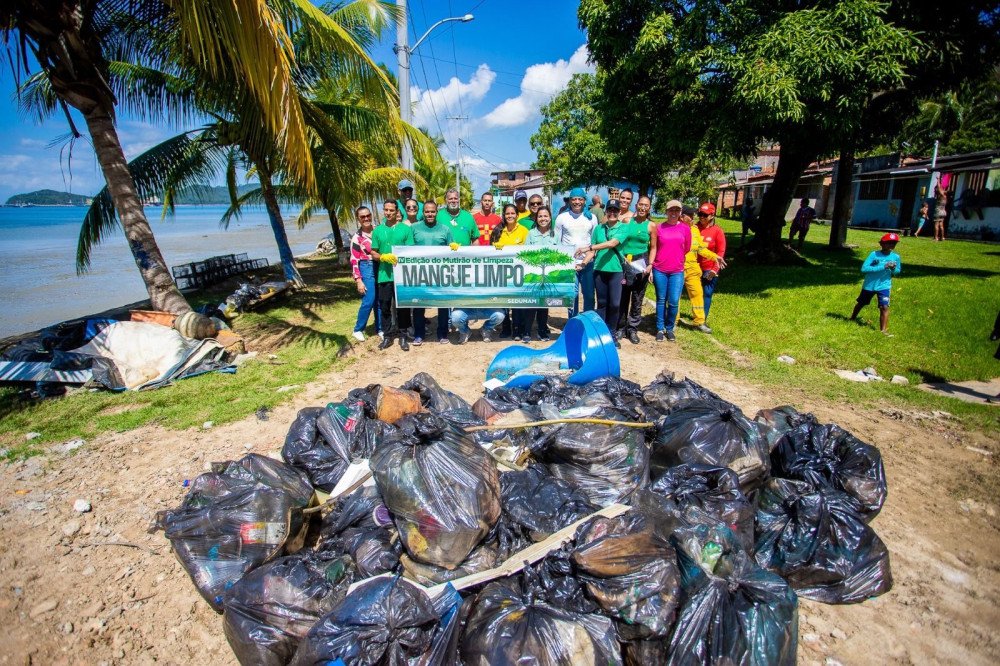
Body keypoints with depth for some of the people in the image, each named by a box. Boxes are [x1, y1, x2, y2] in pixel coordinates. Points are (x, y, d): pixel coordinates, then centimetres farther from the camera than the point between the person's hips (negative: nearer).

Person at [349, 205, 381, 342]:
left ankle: (380, 328, 21)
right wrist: (358, 280, -13)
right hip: (367, 269, -4)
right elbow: (354, 261, -7)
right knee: (369, 301, -9)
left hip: (381, 267, 4)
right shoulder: (357, 238, -6)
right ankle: (358, 330, 7)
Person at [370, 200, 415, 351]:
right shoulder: (378, 230, 8)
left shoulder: (406, 229, 1)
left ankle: (402, 336, 16)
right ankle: (388, 335, 19)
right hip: (384, 275, 2)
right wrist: (384, 257, -12)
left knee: (402, 306, 5)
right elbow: (373, 253, 8)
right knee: (385, 306, 8)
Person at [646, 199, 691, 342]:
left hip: (677, 271, 1)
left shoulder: (685, 228, 3)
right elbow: (653, 247, 2)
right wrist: (650, 264, -4)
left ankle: (669, 328, 19)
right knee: (661, 300, 8)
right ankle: (660, 329, 19)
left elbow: (687, 249, 12)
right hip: (659, 270, 0)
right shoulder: (658, 227, 1)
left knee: (674, 302, 0)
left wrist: (676, 259, 14)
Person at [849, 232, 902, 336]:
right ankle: (852, 319, 42)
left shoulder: (896, 257, -6)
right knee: (861, 303, 19)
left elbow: (897, 271, 9)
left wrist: (893, 269, -16)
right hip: (869, 285, -1)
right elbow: (863, 269, -24)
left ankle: (883, 330, -6)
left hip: (884, 286, 1)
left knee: (884, 307, -11)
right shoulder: (874, 254, -16)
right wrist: (883, 267, -29)